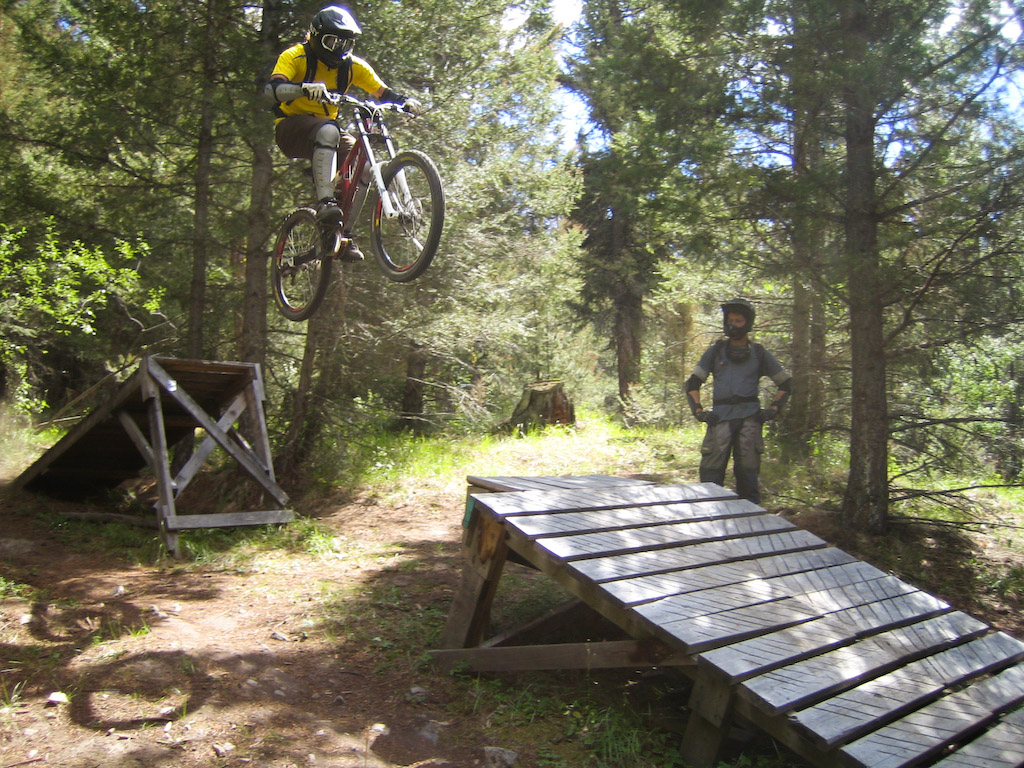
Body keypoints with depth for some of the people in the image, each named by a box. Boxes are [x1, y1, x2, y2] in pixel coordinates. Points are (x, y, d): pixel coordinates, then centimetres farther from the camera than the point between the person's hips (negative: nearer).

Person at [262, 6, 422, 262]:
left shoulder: (352, 65, 1)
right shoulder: (296, 57, -11)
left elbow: (383, 93, 1)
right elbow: (271, 90, -27)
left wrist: (405, 102, -22)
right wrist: (305, 88, -47)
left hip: (326, 130, 5)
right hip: (290, 128, -5)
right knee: (328, 131, -38)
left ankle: (345, 233, -15)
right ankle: (325, 202, -48)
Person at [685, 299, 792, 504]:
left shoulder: (759, 353, 15)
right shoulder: (715, 351, 15)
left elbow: (785, 382, 20)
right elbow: (693, 383, 15)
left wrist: (774, 408, 7)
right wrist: (698, 410, 2)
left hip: (749, 416, 0)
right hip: (720, 416, 0)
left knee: (748, 472, 0)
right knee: (711, 472, -8)